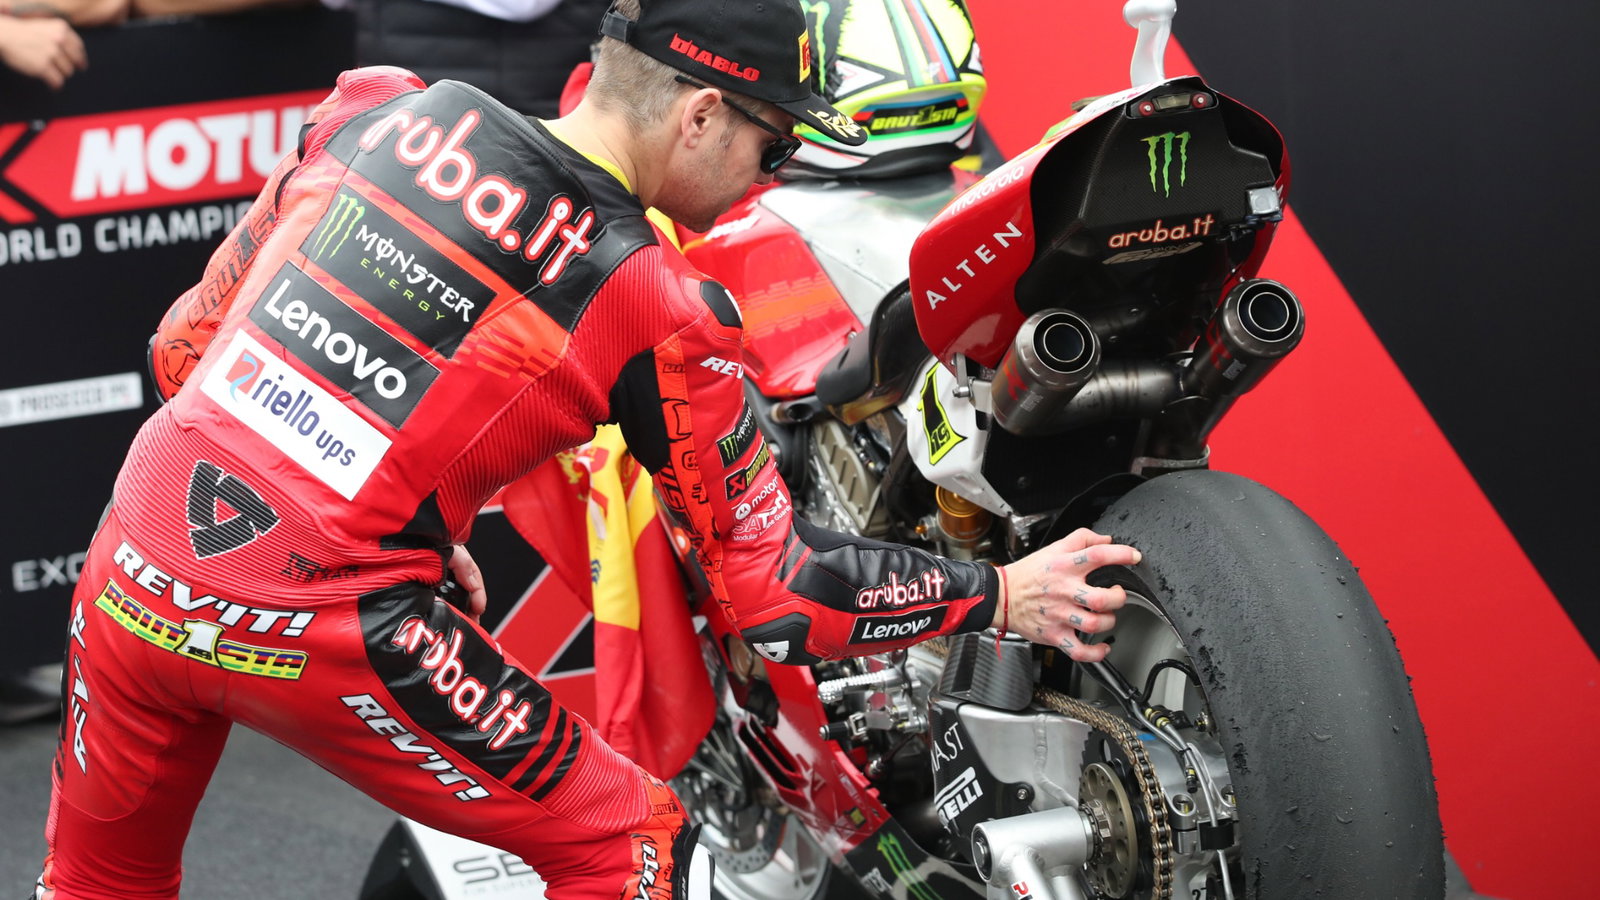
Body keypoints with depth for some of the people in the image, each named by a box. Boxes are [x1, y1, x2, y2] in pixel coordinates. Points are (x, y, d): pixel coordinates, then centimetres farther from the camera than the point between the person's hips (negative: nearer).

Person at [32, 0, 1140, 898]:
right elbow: (772, 591, 0)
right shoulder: (660, 310, -7)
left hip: (137, 561, 6)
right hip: (323, 626, -5)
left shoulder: (379, 107, 6)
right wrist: (1001, 597, 11)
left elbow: (189, 342, 14)